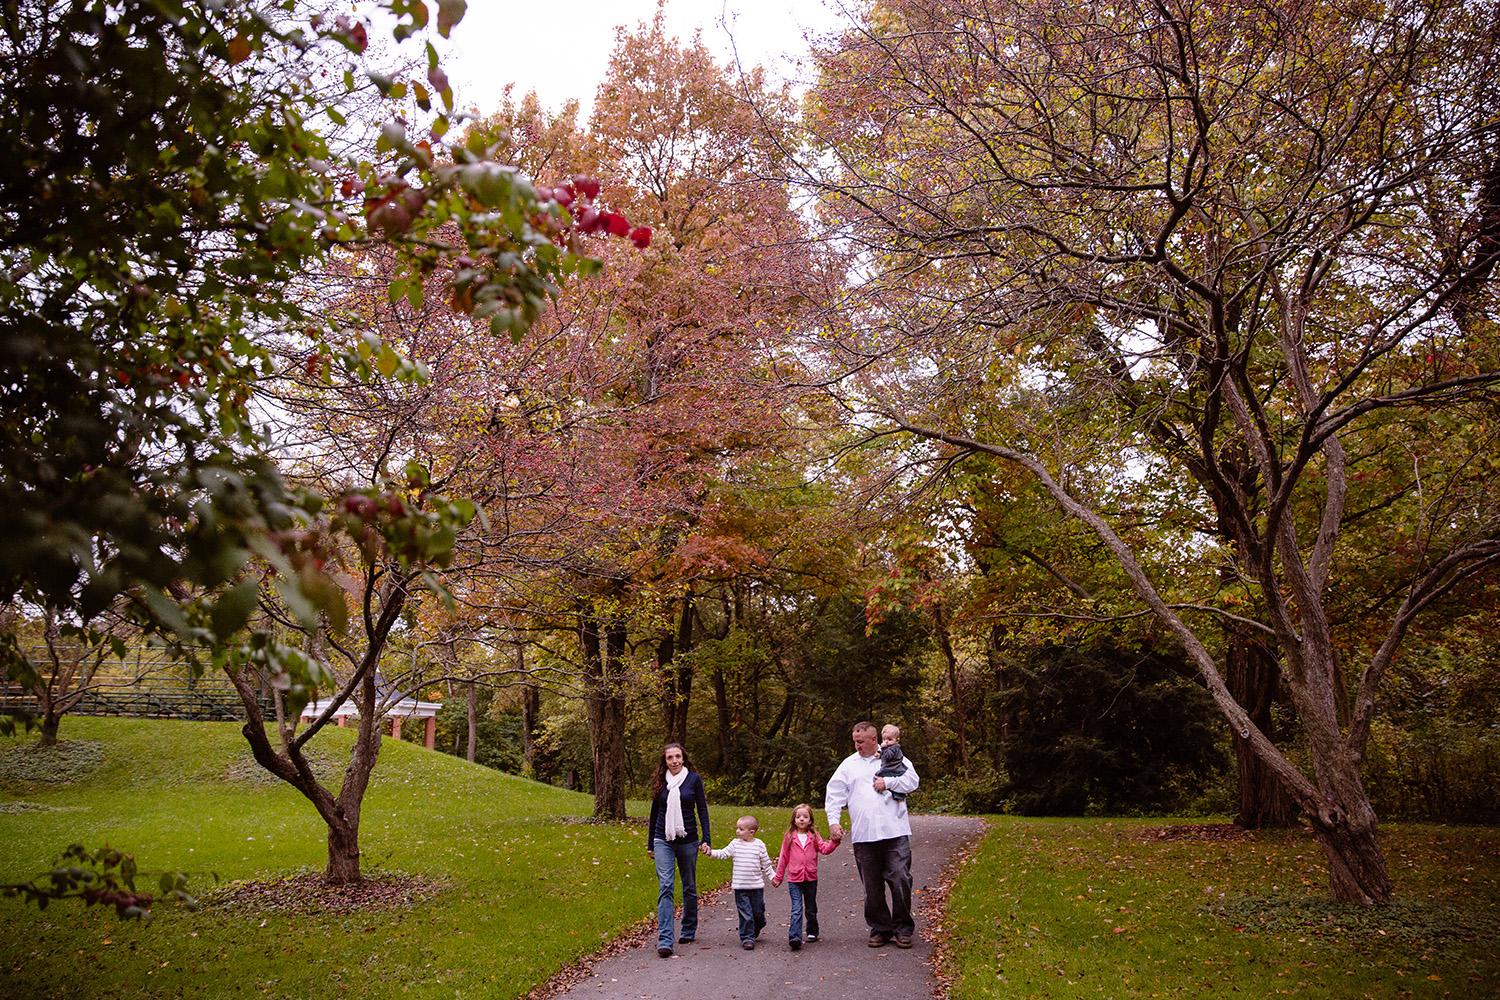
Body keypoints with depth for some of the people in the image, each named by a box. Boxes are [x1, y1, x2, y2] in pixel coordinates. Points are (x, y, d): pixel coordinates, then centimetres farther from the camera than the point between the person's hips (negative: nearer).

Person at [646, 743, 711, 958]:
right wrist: (650, 843, 15)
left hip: (688, 841, 0)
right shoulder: (659, 781, 5)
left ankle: (689, 930, 30)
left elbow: (702, 810, 1)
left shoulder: (694, 779, 0)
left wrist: (705, 839, -7)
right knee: (665, 886, -11)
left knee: (689, 887, 11)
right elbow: (654, 813, 13)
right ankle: (665, 941, -14)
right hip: (663, 841, 1)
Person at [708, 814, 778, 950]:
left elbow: (766, 864, 8)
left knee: (758, 913, 9)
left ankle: (754, 931, 35)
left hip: (757, 885, 0)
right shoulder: (735, 844, 1)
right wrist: (710, 852, -15)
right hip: (740, 887, 0)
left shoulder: (759, 844, 0)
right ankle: (747, 938, 9)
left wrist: (773, 876, 5)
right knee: (745, 914, -3)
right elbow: (723, 854, -1)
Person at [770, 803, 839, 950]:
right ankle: (794, 937, -19)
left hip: (811, 879, 2)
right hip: (794, 879, -2)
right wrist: (778, 877, 12)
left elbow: (824, 849, -10)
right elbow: (783, 858, 8)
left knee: (811, 909, 15)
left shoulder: (814, 836, 4)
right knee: (796, 909, -12)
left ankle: (812, 932, 33)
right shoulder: (789, 837, 1)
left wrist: (834, 841, -27)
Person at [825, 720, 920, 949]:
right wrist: (833, 821, 0)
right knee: (872, 887, 4)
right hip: (864, 836, 2)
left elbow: (913, 781, 3)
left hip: (895, 834, -2)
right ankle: (880, 929, 17)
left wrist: (888, 782, -7)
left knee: (900, 880, -5)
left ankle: (903, 929, 9)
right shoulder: (848, 764, 15)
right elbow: (834, 795, 11)